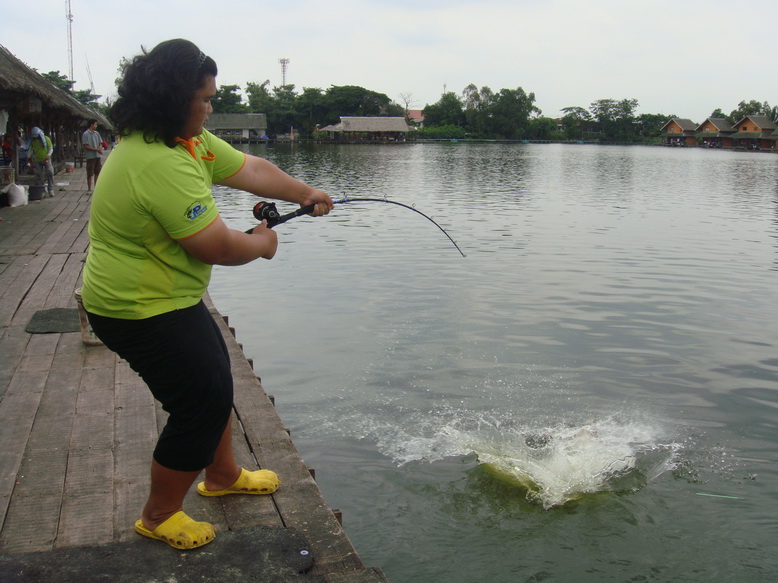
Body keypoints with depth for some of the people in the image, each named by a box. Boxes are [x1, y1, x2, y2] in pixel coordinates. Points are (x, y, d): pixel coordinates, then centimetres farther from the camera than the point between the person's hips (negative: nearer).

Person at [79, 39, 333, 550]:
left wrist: (304, 194, 1)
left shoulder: (190, 139, 3)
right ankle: (159, 516, 17)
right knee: (202, 401, -2)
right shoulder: (160, 164, -30)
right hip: (141, 311, -11)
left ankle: (222, 474, 44)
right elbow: (218, 246, -28)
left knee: (212, 379, 22)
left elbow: (249, 168, 8)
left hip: (171, 297, 11)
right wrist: (263, 243, -10)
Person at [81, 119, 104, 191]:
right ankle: (89, 189, 5)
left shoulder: (96, 133, 11)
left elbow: (100, 143, 15)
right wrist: (96, 149, -17)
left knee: (97, 172, 9)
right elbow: (86, 146, -13)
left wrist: (100, 148, -9)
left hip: (98, 156, 6)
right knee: (90, 174, -1)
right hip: (90, 156, -6)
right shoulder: (85, 134, -8)